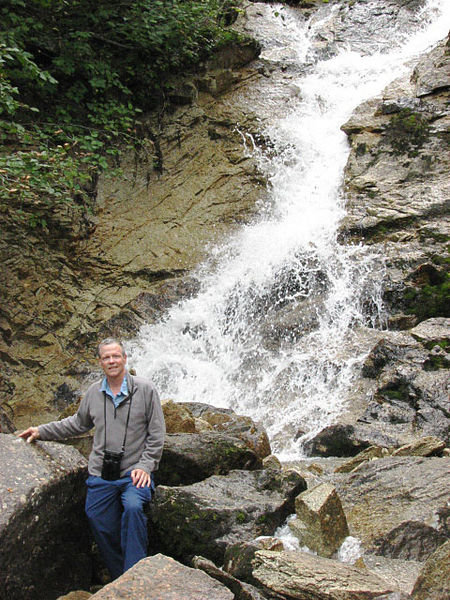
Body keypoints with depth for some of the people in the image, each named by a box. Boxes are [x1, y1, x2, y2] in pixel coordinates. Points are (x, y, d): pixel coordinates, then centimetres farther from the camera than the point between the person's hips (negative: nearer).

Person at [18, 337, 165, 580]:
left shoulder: (145, 389, -3)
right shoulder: (94, 393, 9)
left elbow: (156, 434, -1)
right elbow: (77, 423, 26)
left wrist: (145, 466, -10)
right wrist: (42, 431, 22)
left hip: (134, 471, -4)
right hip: (100, 474, 4)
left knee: (133, 508, -29)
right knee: (100, 524, 0)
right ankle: (120, 579, 19)